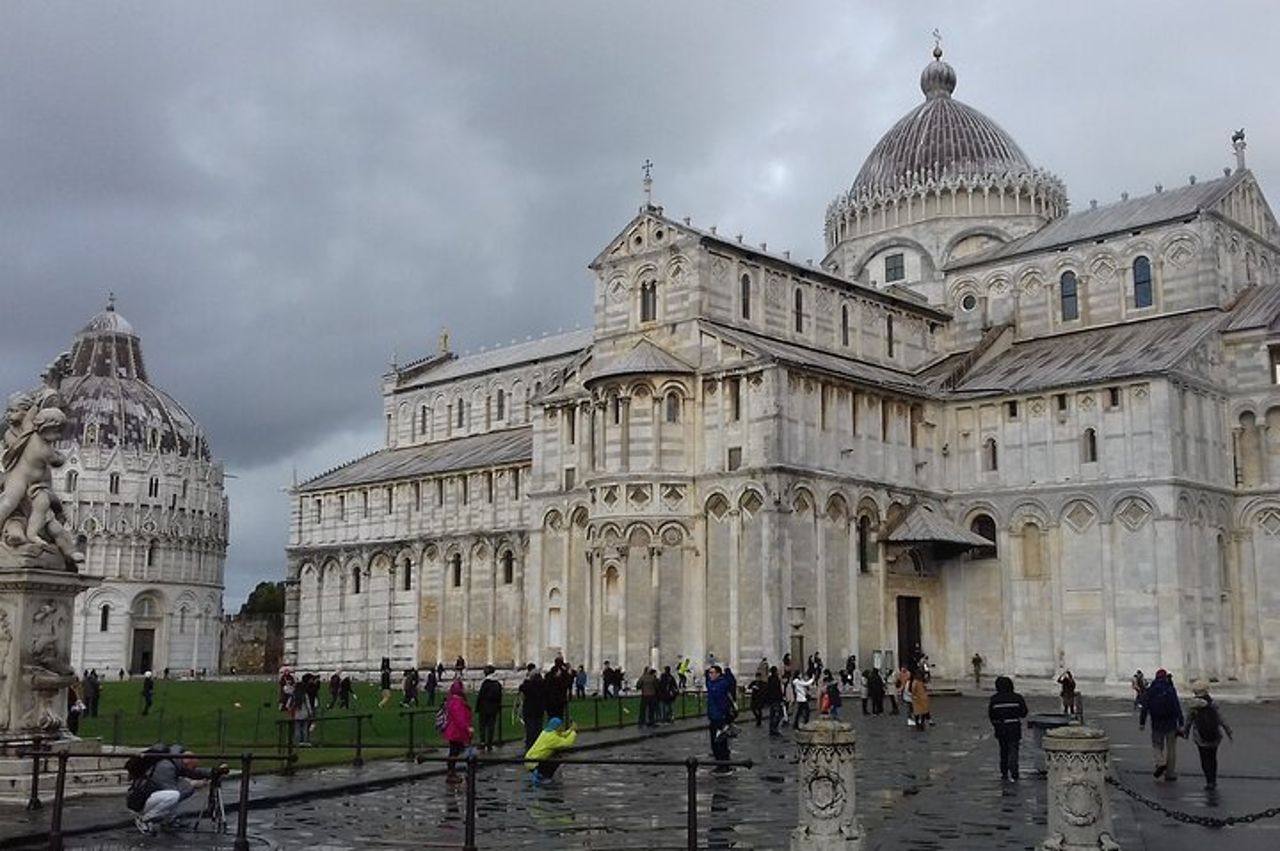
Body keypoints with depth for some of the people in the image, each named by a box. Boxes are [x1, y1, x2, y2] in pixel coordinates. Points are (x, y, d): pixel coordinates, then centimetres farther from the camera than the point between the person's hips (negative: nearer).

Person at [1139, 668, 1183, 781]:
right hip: (1171, 724, 0)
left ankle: (1160, 762, -12)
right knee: (1171, 748, 10)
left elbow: (1145, 707, -1)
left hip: (1157, 725, 0)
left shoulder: (1150, 690, 0)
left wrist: (1142, 722, 4)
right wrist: (1180, 724, -9)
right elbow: (1177, 707, -9)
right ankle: (1171, 773, 12)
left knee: (1157, 745, 15)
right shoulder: (1171, 689, -5)